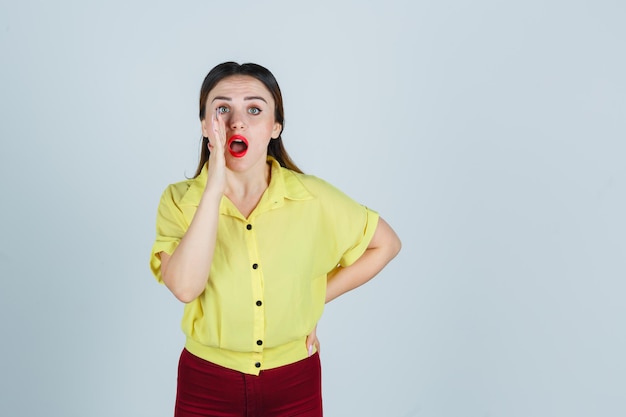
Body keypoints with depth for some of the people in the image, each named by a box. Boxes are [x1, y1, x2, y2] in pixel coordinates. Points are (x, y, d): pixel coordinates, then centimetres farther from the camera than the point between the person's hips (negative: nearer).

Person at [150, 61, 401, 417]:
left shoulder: (313, 197, -10)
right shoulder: (179, 200, -10)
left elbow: (386, 243, 3)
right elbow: (185, 287, -26)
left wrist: (316, 298, -2)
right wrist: (215, 187, -28)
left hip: (294, 384, 1)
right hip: (207, 385, 0)